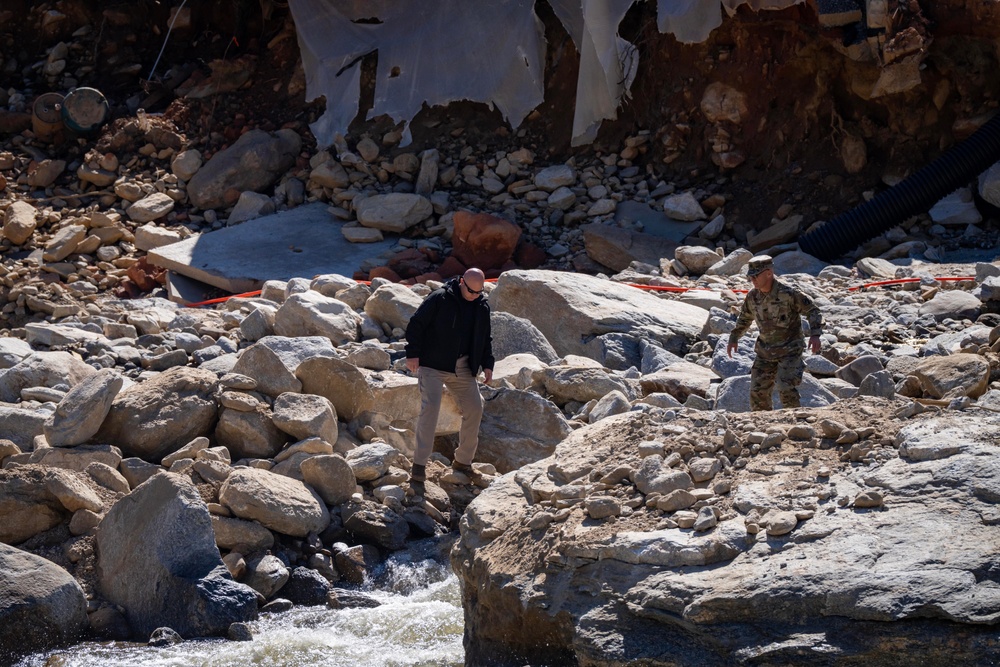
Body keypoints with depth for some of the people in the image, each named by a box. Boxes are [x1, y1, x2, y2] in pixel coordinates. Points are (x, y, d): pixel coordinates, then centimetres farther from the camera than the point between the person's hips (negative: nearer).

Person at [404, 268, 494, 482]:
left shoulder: (482, 307, 7)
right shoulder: (439, 299, -12)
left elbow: (485, 338, 18)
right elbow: (416, 324, -9)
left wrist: (487, 364, 8)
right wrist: (413, 353, -14)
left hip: (463, 368, 6)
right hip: (433, 366, -6)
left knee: (474, 409, 4)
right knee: (430, 407, -18)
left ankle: (463, 460, 20)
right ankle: (419, 464, -17)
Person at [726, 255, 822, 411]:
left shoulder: (788, 294, -18)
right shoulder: (753, 297, -1)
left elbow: (812, 311, -11)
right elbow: (744, 318, 19)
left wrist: (815, 334, -24)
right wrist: (734, 338, 12)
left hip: (789, 350, -5)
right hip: (765, 351, 6)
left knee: (786, 389, -18)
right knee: (757, 391, 2)